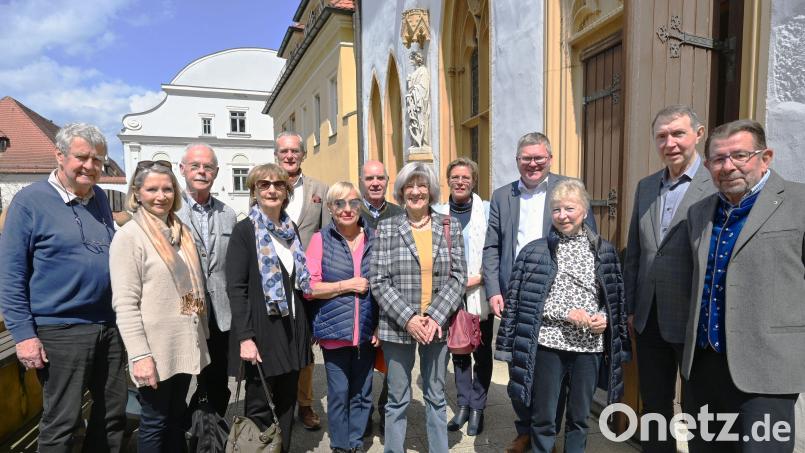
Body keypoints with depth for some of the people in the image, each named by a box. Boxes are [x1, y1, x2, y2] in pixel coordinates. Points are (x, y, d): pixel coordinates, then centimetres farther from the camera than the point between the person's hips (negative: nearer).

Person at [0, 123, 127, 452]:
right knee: (61, 423, 5)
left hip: (110, 326, 6)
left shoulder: (100, 198, 9)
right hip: (61, 331, -5)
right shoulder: (29, 200, -7)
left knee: (113, 413, 14)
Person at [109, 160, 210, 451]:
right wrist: (140, 355, -19)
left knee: (177, 417, 18)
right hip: (155, 349, -6)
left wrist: (202, 335, 15)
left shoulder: (182, 232, 9)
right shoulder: (129, 236, -11)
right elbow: (125, 303, -15)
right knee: (154, 422, 9)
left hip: (185, 345, 6)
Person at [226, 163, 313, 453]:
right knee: (259, 407, 6)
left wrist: (305, 326, 11)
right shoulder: (244, 230, -7)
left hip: (291, 328, 6)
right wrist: (245, 337, -19)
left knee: (286, 402, 14)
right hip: (261, 331, -5)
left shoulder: (290, 229, 10)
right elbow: (235, 288, -13)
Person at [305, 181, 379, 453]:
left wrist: (381, 326, 3)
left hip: (368, 331, 2)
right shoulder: (321, 240, -3)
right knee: (338, 393, 7)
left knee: (362, 392, 13)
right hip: (335, 330, -2)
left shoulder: (373, 239, 4)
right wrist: (347, 285, -12)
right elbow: (309, 287, -6)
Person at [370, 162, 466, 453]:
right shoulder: (386, 229, -1)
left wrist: (435, 317, -12)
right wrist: (408, 318, -15)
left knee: (436, 396, 16)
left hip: (438, 325, 1)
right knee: (397, 399, 11)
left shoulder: (450, 226, 3)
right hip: (397, 327, -1)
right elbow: (379, 281, -5)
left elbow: (458, 277, -1)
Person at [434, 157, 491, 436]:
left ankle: (477, 408, 25)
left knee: (482, 352, 9)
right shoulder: (439, 213, 3)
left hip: (480, 295, -2)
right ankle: (463, 404, 30)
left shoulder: (488, 211, -5)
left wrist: (477, 278, -16)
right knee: (458, 351, 15)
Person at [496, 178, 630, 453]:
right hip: (548, 343, -2)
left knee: (579, 417, 15)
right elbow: (522, 298, -6)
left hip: (590, 346, 2)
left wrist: (605, 318, -8)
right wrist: (566, 313, -15)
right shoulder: (535, 250, -3)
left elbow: (616, 298, 12)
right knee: (543, 418, 8)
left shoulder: (604, 251, 5)